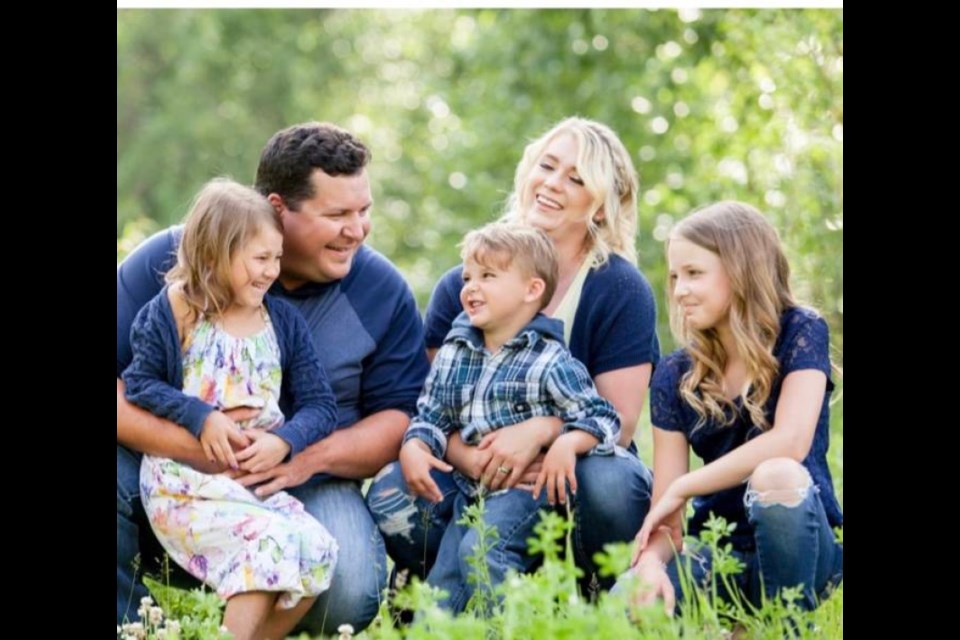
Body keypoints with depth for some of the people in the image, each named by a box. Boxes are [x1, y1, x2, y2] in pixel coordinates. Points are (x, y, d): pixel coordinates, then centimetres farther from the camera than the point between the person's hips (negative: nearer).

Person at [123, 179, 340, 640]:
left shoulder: (284, 322, 10)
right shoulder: (175, 311, -2)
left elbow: (319, 405, 7)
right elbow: (140, 383, -4)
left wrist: (284, 440, -13)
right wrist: (201, 417, -17)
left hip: (263, 479, 5)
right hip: (186, 480, -5)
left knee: (317, 551, -17)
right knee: (269, 546, -29)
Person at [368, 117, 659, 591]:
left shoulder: (622, 290, -3)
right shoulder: (463, 285, 4)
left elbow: (619, 419, -9)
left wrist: (538, 431, -28)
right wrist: (471, 460, -25)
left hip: (578, 469, -1)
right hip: (483, 482, 2)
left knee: (609, 482, -37)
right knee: (392, 497, -28)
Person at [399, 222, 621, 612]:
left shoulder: (549, 362, -12)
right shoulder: (453, 354, 6)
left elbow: (601, 417, -13)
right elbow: (431, 415, 11)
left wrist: (567, 444, -32)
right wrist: (414, 448, -10)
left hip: (529, 487, -7)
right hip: (471, 490, 7)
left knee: (481, 549, -28)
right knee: (442, 584, 5)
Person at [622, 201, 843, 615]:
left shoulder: (800, 334, -5)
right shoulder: (675, 376, 4)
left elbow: (789, 442, -22)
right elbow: (664, 508, -2)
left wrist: (682, 489, -16)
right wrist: (651, 561, -25)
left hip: (801, 546, -3)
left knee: (776, 477, -38)